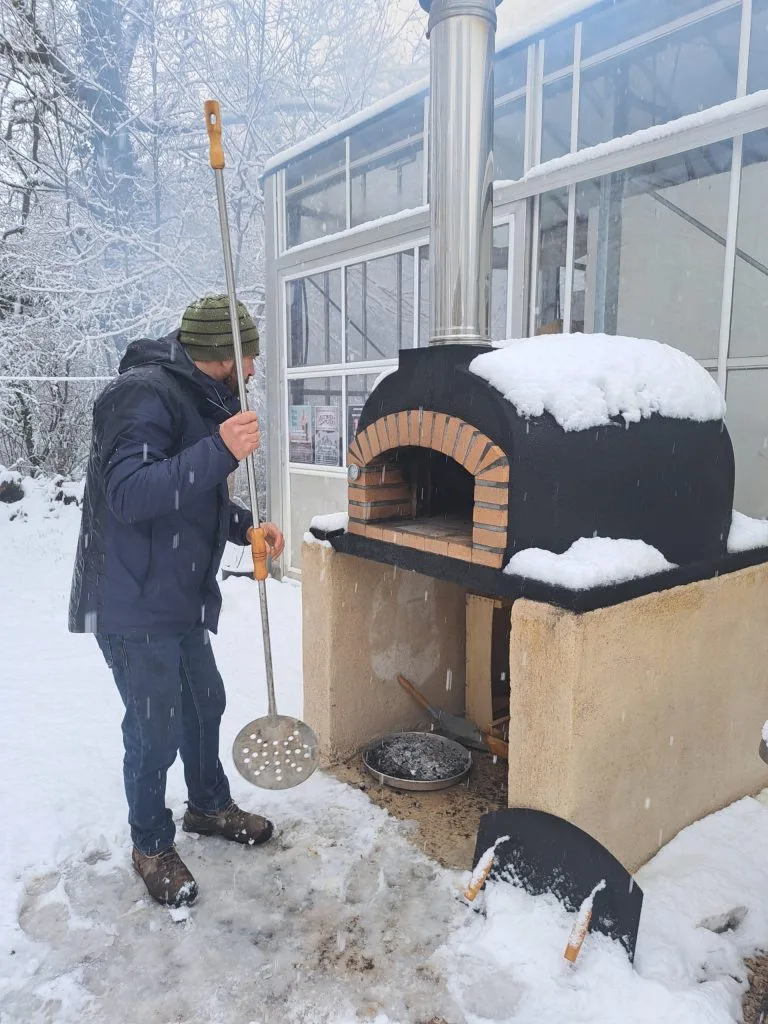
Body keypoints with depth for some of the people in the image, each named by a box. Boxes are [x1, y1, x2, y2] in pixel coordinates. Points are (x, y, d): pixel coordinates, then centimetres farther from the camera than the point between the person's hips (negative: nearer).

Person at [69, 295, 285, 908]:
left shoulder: (198, 398, 12)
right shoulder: (145, 395, -20)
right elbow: (130, 494, -31)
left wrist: (245, 527, 5)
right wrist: (220, 452, -38)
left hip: (182, 598, 10)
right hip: (135, 605, -10)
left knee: (204, 704, 21)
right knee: (156, 730, 2)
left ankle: (209, 805, 45)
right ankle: (152, 845, 27)